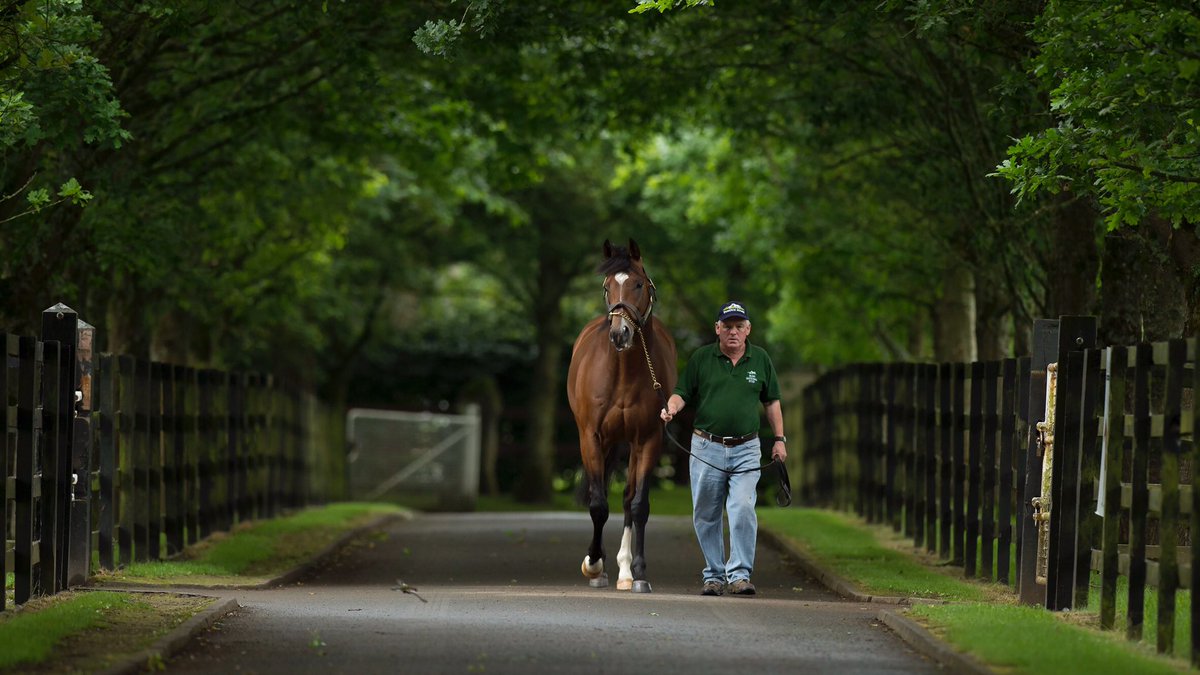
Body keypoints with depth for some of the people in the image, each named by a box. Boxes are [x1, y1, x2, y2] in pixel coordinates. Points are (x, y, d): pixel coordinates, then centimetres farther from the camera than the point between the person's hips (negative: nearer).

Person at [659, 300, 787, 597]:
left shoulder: (760, 359, 7)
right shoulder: (701, 358, 3)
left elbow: (771, 401, 15)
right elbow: (682, 392, 3)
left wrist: (779, 438, 11)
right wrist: (672, 408, -19)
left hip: (745, 450, 0)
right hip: (707, 448, 0)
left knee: (743, 509, -16)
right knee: (706, 515, 4)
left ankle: (740, 575, -13)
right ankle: (714, 575, 16)